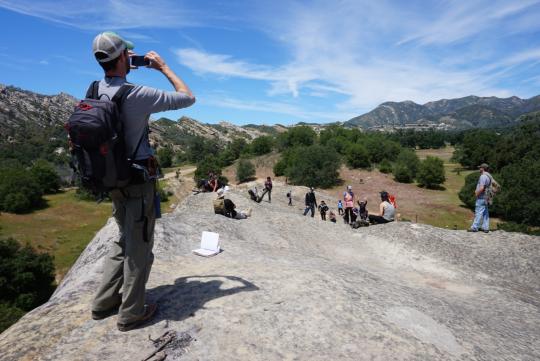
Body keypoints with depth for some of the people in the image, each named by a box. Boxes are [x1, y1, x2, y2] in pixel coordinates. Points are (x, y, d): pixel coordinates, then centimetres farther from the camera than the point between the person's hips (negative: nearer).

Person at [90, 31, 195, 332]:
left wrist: (127, 68, 17)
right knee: (139, 245, 6)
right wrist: (164, 68, -1)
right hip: (139, 181, -7)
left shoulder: (94, 92, 1)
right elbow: (188, 98, -12)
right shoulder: (137, 95, -20)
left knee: (124, 240, 23)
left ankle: (104, 302, 31)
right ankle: (131, 313, 19)